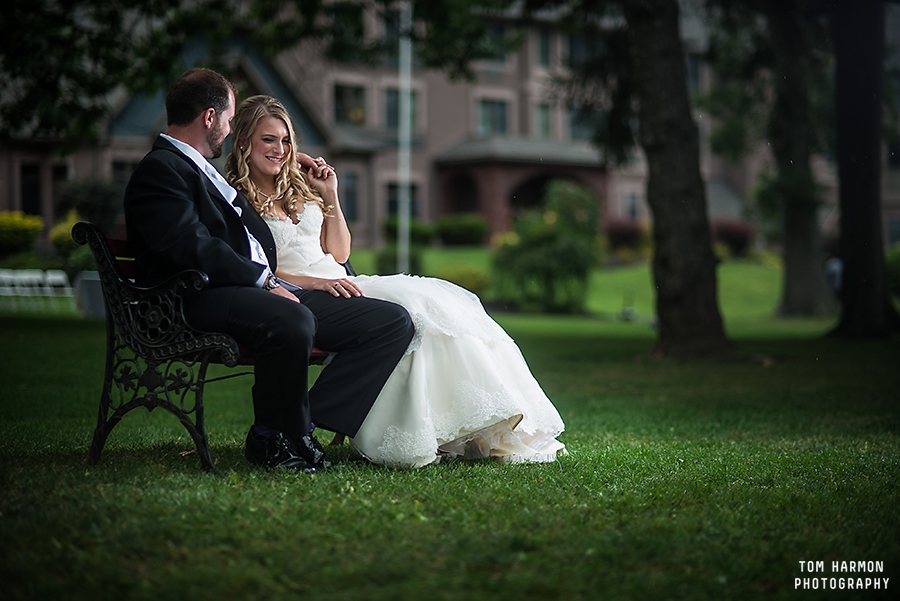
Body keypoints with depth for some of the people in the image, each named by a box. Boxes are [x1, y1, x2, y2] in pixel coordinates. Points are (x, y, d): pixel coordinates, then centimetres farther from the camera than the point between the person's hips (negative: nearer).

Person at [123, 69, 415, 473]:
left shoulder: (203, 170, 29)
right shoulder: (159, 170, -3)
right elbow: (195, 248, -17)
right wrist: (265, 280, -16)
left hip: (270, 288, 10)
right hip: (205, 299, -10)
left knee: (392, 321, -4)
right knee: (292, 322, -42)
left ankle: (298, 424, -11)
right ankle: (274, 440, -16)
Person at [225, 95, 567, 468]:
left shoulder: (299, 190, 23)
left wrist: (330, 195, 12)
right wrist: (315, 282, -22)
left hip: (338, 284, 7)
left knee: (440, 299, -16)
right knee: (413, 306, -30)